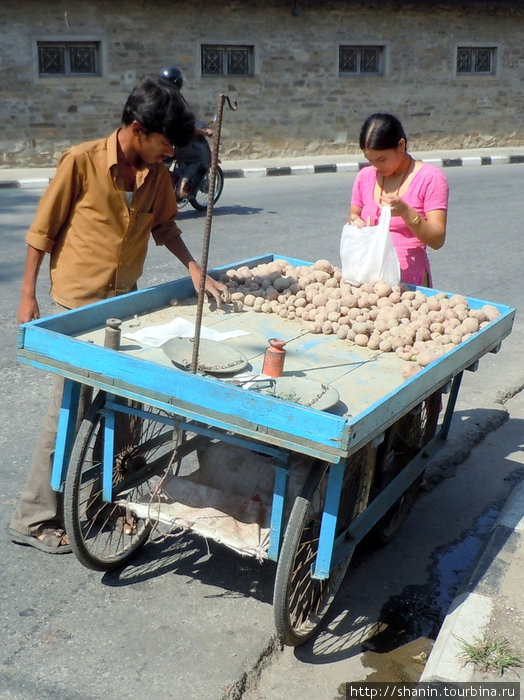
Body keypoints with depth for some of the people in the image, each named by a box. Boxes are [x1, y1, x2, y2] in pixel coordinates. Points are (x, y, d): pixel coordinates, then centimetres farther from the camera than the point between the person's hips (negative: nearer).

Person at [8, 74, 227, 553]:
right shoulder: (81, 161, -16)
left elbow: (163, 225, 15)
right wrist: (28, 296, -7)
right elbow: (43, 231, -9)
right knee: (70, 410, -3)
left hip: (125, 300, 6)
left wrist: (194, 269, 0)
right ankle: (33, 520, 12)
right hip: (77, 306, -6)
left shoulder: (157, 174, 0)